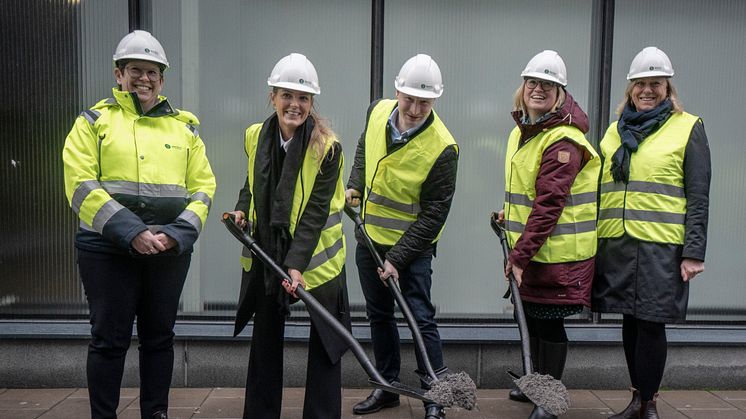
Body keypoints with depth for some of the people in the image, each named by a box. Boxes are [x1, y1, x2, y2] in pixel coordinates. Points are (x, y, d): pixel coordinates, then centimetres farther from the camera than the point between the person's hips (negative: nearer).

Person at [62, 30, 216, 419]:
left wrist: (176, 234, -11)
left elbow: (202, 186, 6)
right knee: (110, 339, 4)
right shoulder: (94, 122, 3)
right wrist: (132, 232, -19)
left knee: (159, 336, 12)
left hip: (169, 252, 3)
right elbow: (82, 187, -8)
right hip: (108, 251, -3)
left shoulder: (183, 126, 11)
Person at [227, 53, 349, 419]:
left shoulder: (327, 147, -18)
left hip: (314, 254, -4)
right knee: (265, 337, 16)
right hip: (265, 251, 5)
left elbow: (316, 212, -21)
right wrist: (242, 209, -4)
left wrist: (297, 263, -28)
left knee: (324, 339, 4)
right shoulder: (256, 136, -3)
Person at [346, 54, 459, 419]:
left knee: (421, 318, -2)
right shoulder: (377, 112, -7)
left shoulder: (442, 148, -24)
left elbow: (433, 215, -20)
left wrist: (397, 258, -21)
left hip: (412, 246, -6)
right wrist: (355, 185, 3)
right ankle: (387, 387, 32)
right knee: (379, 315, 16)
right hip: (370, 238, 6)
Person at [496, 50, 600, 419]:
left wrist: (520, 254, -24)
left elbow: (550, 204, -24)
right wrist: (511, 213, 10)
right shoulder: (522, 131, 10)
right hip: (530, 248, 9)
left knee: (549, 322, 2)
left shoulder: (563, 140, -19)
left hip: (557, 252, -9)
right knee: (531, 316, 20)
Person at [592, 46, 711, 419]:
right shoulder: (615, 130, 15)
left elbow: (698, 197, -2)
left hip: (661, 246, -4)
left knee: (651, 324, -2)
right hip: (616, 244, 4)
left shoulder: (688, 128, 2)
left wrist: (694, 252, -9)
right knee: (630, 322, 11)